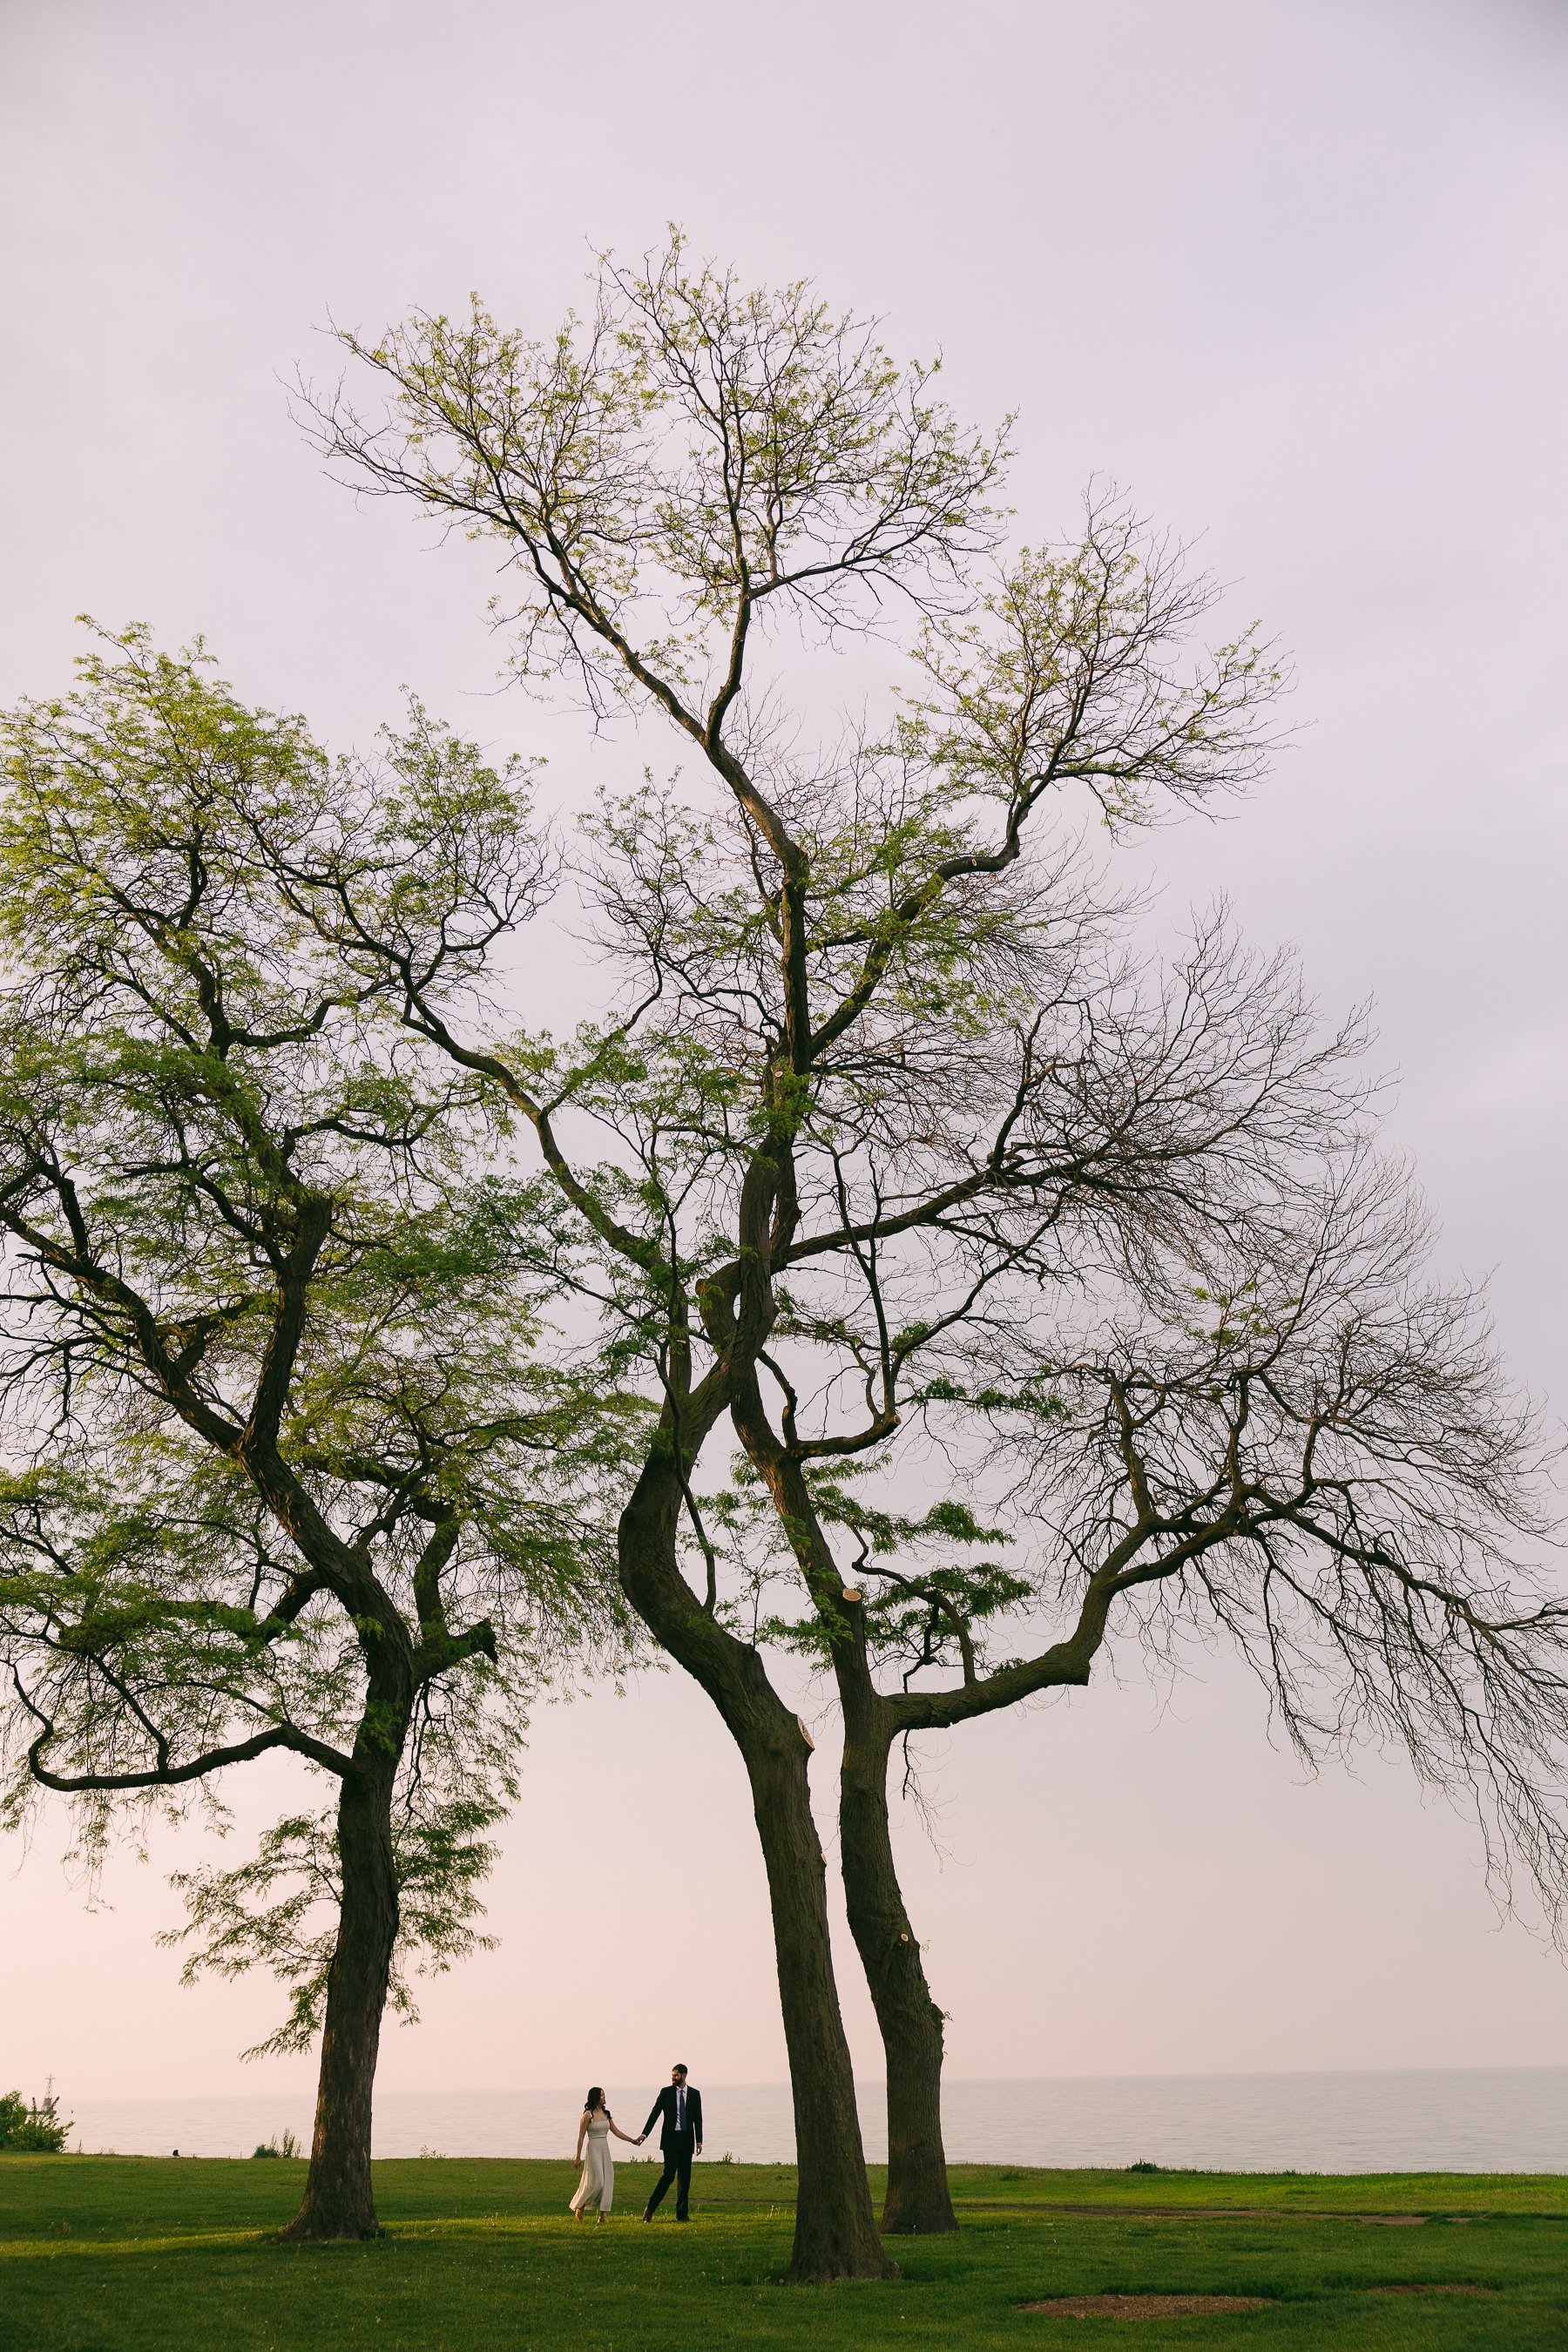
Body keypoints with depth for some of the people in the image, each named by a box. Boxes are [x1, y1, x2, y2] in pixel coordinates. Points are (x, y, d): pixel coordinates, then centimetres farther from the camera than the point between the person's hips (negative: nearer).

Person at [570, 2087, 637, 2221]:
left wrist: (632, 2140, -1)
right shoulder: (588, 2115, -9)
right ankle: (580, 2208, 10)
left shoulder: (606, 2114, 9)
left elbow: (616, 2132, 9)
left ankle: (602, 2215, 4)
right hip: (593, 2149, -6)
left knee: (607, 2182, 0)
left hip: (605, 2150, 6)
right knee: (596, 2182, -10)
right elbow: (581, 2137, -7)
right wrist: (578, 2157, -8)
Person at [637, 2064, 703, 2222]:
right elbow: (654, 2113, -1)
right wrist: (644, 2134, -8)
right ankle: (650, 2209, -3)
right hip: (671, 2139, -3)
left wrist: (699, 2141, 0)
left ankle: (681, 2214, 10)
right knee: (669, 2175, -12)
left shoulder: (695, 2094, 5)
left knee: (684, 2176, 3)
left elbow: (698, 2119, 7)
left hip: (687, 2139, 3)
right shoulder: (666, 2092, 0)